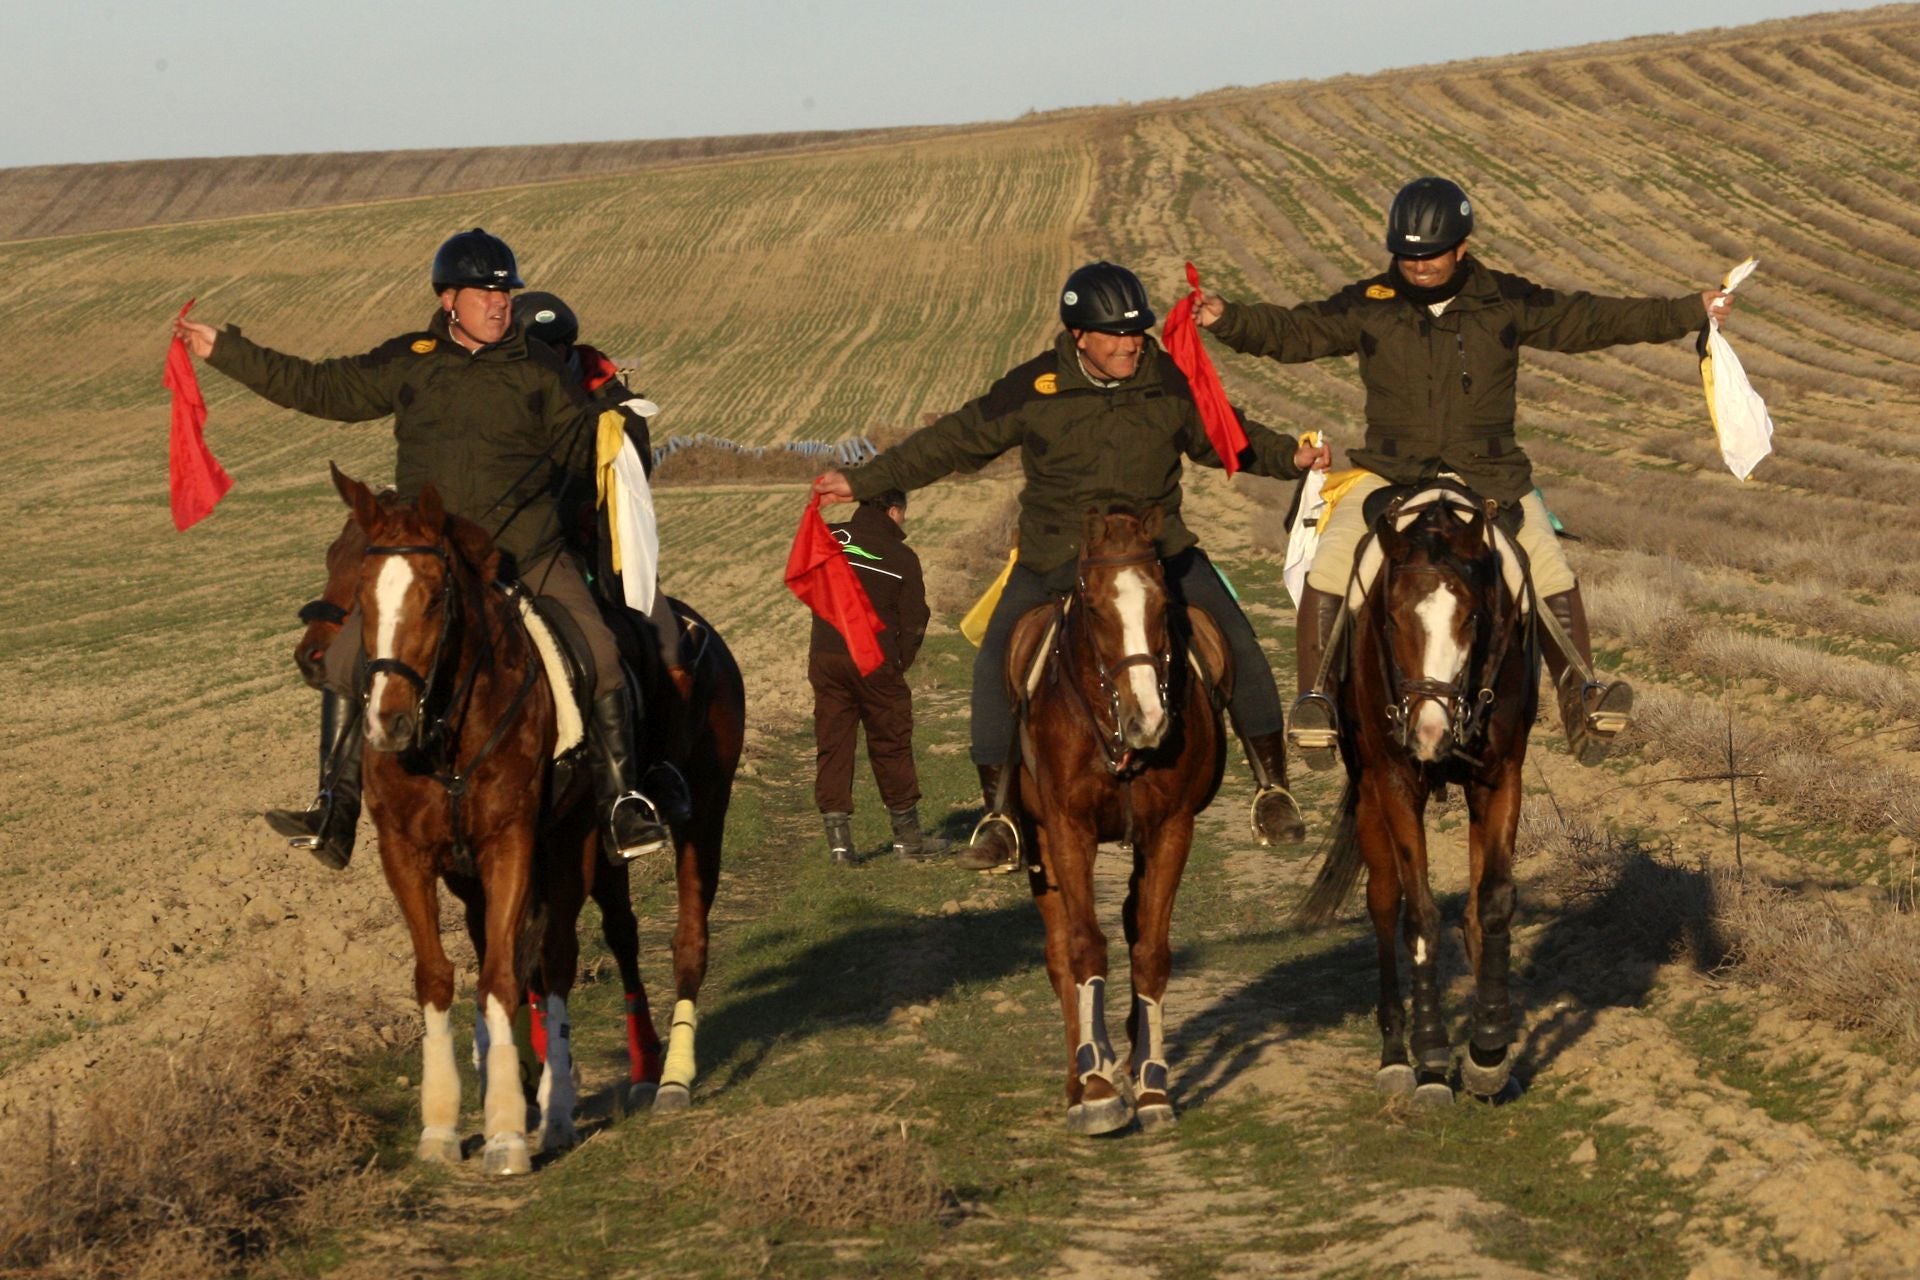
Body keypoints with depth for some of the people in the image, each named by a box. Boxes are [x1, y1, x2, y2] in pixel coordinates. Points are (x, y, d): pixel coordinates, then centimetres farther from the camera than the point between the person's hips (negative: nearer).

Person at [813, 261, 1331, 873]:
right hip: (1054, 559, -1)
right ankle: (1000, 815, -4)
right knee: (996, 662, -16)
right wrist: (864, 482, 0)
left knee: (1237, 646, -10)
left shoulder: (1169, 382, -2)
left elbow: (1222, 437, 16)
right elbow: (953, 442, 0)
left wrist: (1292, 457, 3)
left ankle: (1272, 789, 7)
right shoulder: (1034, 389, -8)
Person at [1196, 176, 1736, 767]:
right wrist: (1226, 319, -17)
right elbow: (1291, 331, 0)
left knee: (1552, 573, -16)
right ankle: (1315, 699, -9)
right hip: (1391, 471, 0)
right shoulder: (1368, 306, 1)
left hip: (1489, 474, 0)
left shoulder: (1506, 301, 2)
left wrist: (1691, 312, 1)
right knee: (1326, 572, -20)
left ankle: (1581, 695, -5)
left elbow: (1590, 320, 4)